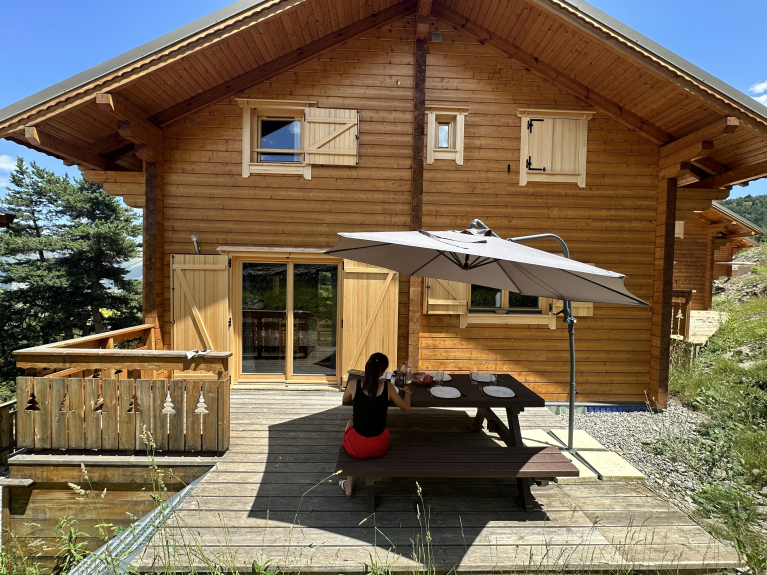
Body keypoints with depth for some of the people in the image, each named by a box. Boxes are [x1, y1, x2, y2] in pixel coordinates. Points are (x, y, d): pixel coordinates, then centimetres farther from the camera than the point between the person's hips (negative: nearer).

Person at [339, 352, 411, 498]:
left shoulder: (354, 384, -14)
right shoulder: (388, 387, -12)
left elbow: (344, 400, 9)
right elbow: (406, 408, 4)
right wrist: (407, 392, 23)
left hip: (357, 447, -1)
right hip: (380, 447, 1)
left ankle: (349, 485, 36)